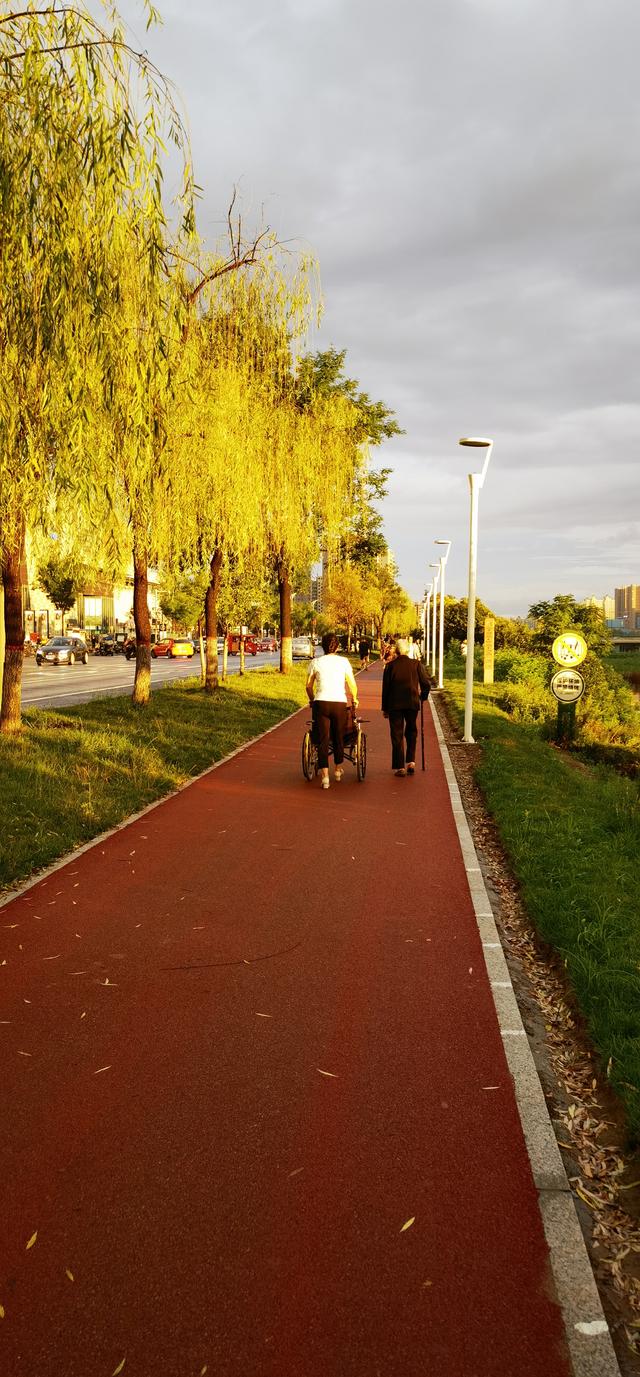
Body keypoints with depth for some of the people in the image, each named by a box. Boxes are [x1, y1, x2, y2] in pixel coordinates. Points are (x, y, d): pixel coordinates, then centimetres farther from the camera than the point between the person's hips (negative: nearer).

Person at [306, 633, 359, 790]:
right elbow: (352, 685, 2)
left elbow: (309, 686, 10)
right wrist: (354, 700, 19)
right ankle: (338, 770, 32)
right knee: (339, 737, 16)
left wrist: (312, 700, 27)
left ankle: (324, 775, -9)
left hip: (321, 703, 0)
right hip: (340, 703, 0)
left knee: (323, 739, 1)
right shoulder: (343, 661, 3)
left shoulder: (316, 662, 5)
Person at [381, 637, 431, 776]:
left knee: (397, 735, 5)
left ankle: (399, 767, 4)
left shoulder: (390, 666, -2)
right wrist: (422, 697, 16)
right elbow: (426, 683, -3)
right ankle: (411, 761, 10)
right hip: (412, 703, 1)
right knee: (411, 732, 19)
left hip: (394, 704, -1)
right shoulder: (417, 664, -1)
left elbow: (385, 687, 0)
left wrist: (385, 708, 8)